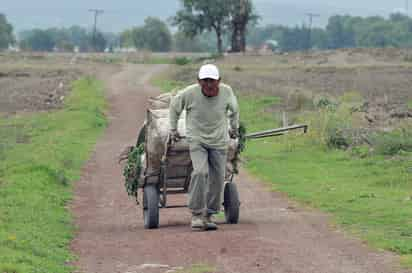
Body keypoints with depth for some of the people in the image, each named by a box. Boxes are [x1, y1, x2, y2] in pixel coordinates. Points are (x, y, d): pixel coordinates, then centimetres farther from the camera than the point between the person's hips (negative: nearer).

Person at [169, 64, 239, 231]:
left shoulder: (226, 92, -12)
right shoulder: (189, 93, -18)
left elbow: (234, 109, 12)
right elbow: (174, 106, 4)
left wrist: (234, 128, 24)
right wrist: (173, 129, 11)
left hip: (219, 142, 3)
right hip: (197, 140, -3)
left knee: (217, 179, 2)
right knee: (200, 172, -22)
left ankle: (208, 216, 17)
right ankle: (196, 214, -12)